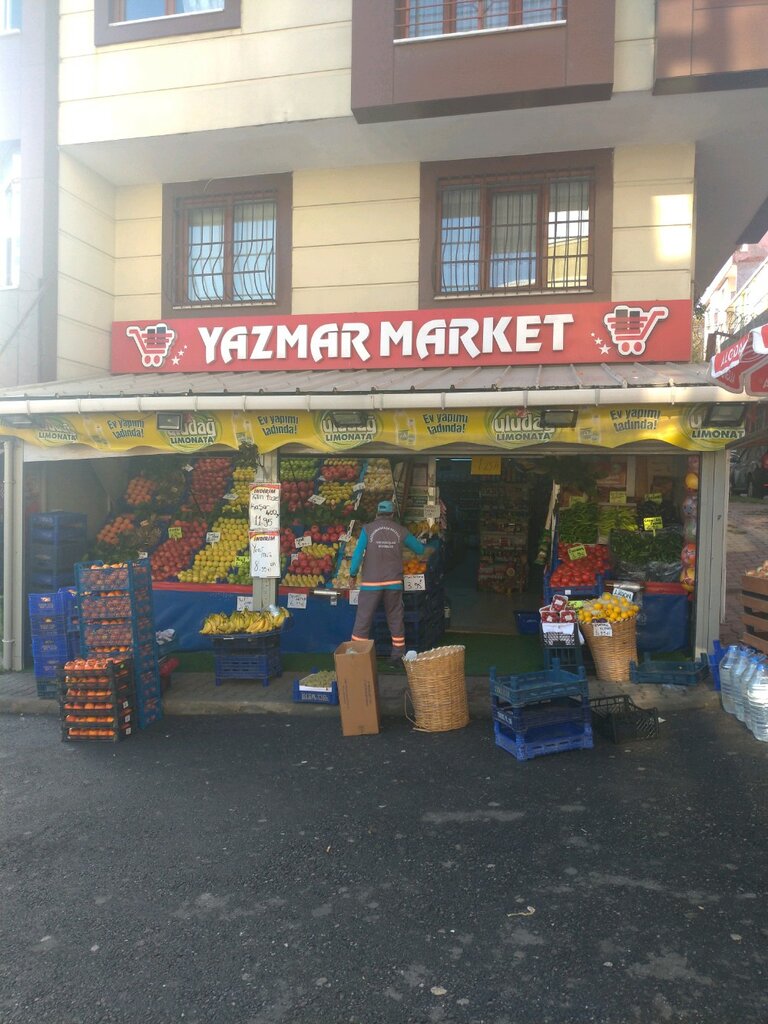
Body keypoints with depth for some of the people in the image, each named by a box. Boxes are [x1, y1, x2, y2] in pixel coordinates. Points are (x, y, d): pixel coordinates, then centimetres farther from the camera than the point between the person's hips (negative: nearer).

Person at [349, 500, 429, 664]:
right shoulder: (400, 530, 7)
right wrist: (426, 549, 41)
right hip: (394, 582, 2)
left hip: (371, 581, -2)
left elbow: (358, 552, -6)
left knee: (363, 618, 3)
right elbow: (419, 549, 18)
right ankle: (398, 653, 18)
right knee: (395, 618, 12)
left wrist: (353, 574, 3)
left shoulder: (368, 529, 0)